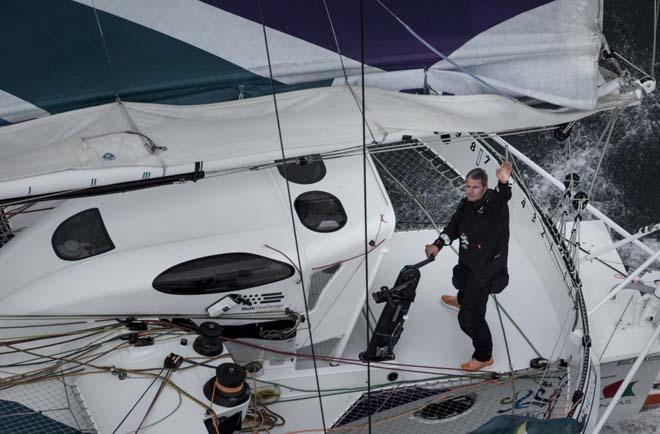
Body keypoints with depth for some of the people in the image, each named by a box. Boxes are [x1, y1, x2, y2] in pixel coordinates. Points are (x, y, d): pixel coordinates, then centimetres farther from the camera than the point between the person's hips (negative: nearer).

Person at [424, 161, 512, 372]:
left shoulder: (494, 202, -28)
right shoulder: (465, 204, -5)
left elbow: (502, 199, -52)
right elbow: (454, 226, 7)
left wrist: (504, 184, -73)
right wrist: (438, 244, -5)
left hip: (485, 269, -8)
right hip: (467, 260, 8)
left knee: (470, 317, -5)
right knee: (464, 282, 40)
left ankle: (484, 356, 16)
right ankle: (461, 301, 77)